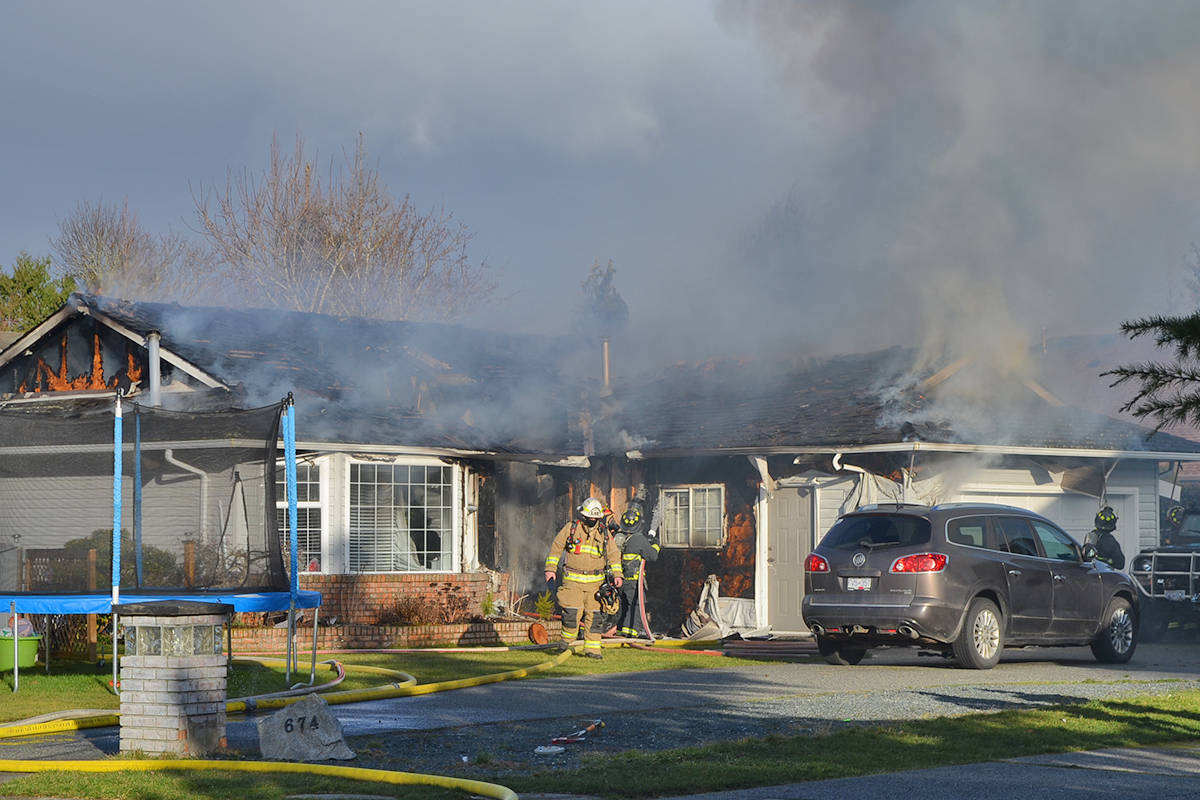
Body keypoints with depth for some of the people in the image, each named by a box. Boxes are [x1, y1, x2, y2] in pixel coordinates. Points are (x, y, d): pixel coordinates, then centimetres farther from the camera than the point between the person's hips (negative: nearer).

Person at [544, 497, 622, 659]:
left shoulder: (604, 532, 8)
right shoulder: (571, 528, 1)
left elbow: (613, 554, 13)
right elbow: (556, 547, 6)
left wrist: (617, 574, 2)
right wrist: (551, 569, 1)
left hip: (595, 581, 2)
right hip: (573, 579, -2)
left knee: (593, 615, 0)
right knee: (572, 612, -13)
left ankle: (592, 648, 6)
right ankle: (568, 636, 12)